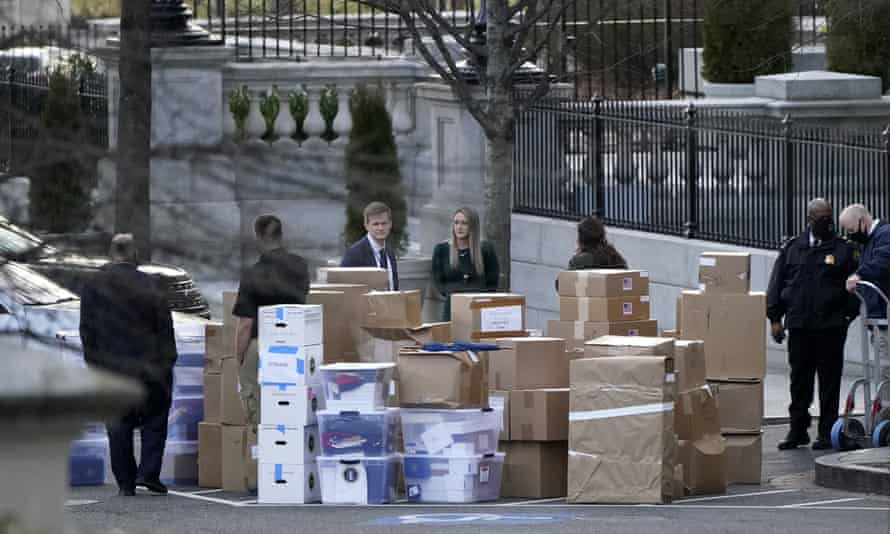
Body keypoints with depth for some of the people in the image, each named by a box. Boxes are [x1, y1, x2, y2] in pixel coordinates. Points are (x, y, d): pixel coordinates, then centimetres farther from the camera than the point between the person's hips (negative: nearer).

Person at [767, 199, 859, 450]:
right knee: (799, 380, 6)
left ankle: (827, 432, 7)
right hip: (799, 326, 2)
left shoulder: (843, 250, 4)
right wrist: (775, 318, 3)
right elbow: (777, 285, 10)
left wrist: (847, 316, -4)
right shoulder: (792, 248, 10)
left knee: (829, 381, 1)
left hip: (831, 326, -2)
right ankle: (798, 430, 14)